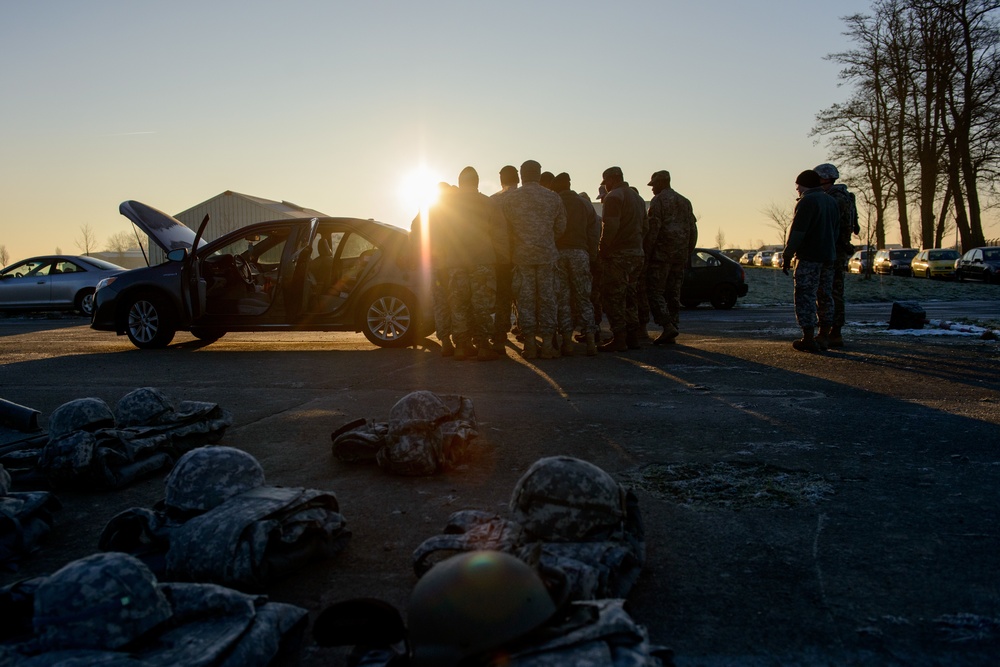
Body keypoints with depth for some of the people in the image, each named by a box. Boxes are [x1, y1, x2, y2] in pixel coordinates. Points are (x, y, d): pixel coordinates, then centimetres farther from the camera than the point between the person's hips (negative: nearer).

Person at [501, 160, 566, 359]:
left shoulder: (511, 198, -1)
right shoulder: (553, 197, 2)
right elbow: (561, 227, 7)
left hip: (522, 255, 0)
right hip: (547, 255, 0)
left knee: (525, 298, 4)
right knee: (547, 298, 4)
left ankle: (530, 344, 4)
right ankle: (547, 344, 4)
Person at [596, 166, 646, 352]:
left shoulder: (613, 196, -9)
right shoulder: (637, 197, 20)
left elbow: (611, 227, -19)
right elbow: (644, 225, 20)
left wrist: (603, 250, -12)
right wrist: (637, 245, 19)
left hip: (618, 254, -9)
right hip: (636, 253, 9)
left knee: (613, 297, -6)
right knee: (630, 297, 13)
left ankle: (619, 340, -7)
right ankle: (633, 337, 14)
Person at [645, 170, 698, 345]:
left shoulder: (658, 200, -5)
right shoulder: (685, 201, 18)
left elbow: (653, 227, -14)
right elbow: (693, 230, 17)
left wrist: (646, 252, -12)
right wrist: (688, 253, 20)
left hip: (662, 253, -7)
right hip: (680, 255, 7)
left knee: (655, 291, -5)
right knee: (673, 293, 9)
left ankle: (668, 326, -18)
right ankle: (672, 333, 8)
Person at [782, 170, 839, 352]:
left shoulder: (806, 202, -11)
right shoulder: (831, 201, 16)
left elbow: (797, 232, -17)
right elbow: (836, 230, 21)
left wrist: (787, 256, -12)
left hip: (809, 257, -9)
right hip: (828, 257, 9)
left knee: (805, 297, -6)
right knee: (825, 296, 15)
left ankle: (808, 339, -10)